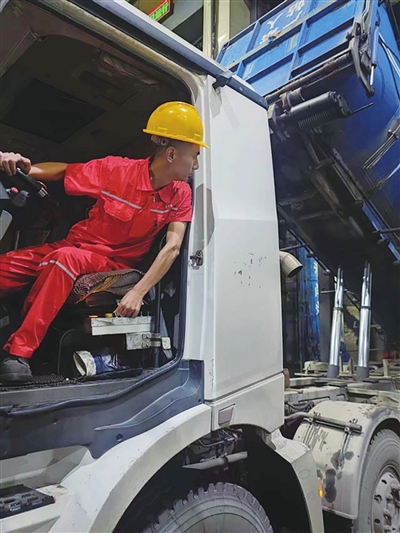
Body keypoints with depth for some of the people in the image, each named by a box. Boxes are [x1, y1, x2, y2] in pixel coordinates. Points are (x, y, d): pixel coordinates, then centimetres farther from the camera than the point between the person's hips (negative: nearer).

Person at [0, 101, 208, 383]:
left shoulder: (181, 194, -10)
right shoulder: (117, 169, -12)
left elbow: (172, 248, -19)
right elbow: (64, 171, 0)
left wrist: (138, 292, -30)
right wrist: (24, 167, -21)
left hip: (115, 263, -2)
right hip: (78, 244, 2)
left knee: (66, 258, -34)